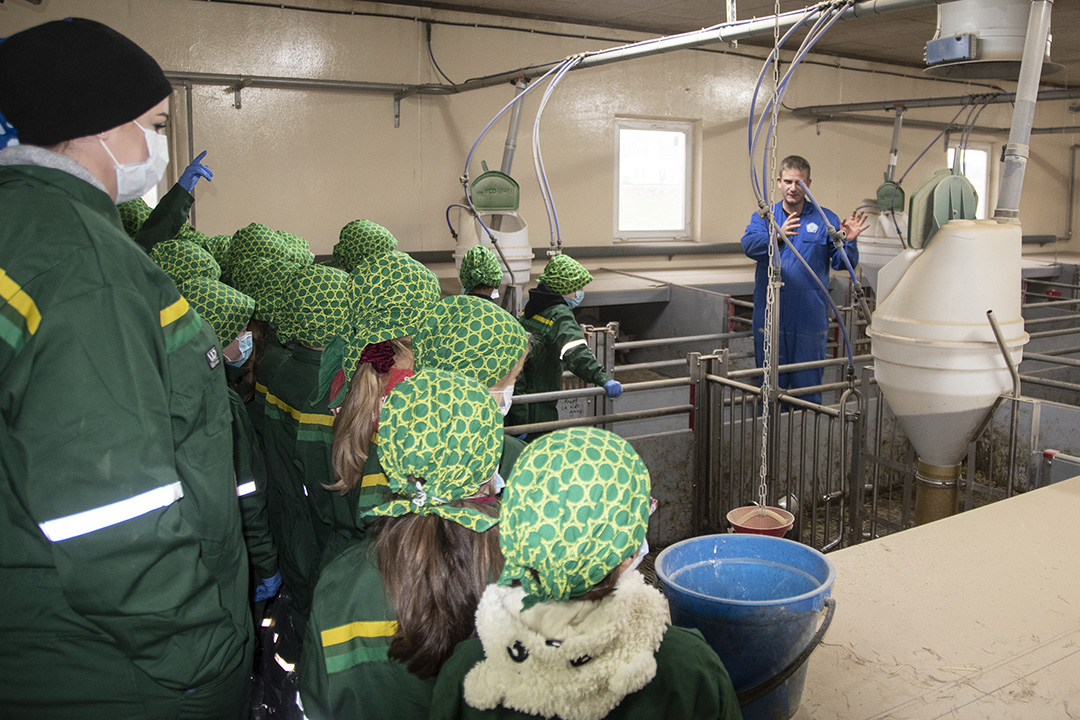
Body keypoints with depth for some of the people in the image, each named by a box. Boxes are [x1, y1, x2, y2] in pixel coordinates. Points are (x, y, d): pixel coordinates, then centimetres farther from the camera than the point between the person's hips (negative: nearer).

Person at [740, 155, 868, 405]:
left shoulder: (825, 219, 5)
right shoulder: (763, 217, 8)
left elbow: (844, 264, 1)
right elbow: (749, 245, -13)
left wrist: (848, 241, -19)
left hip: (809, 321, -1)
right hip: (769, 320, 1)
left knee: (808, 389, 4)